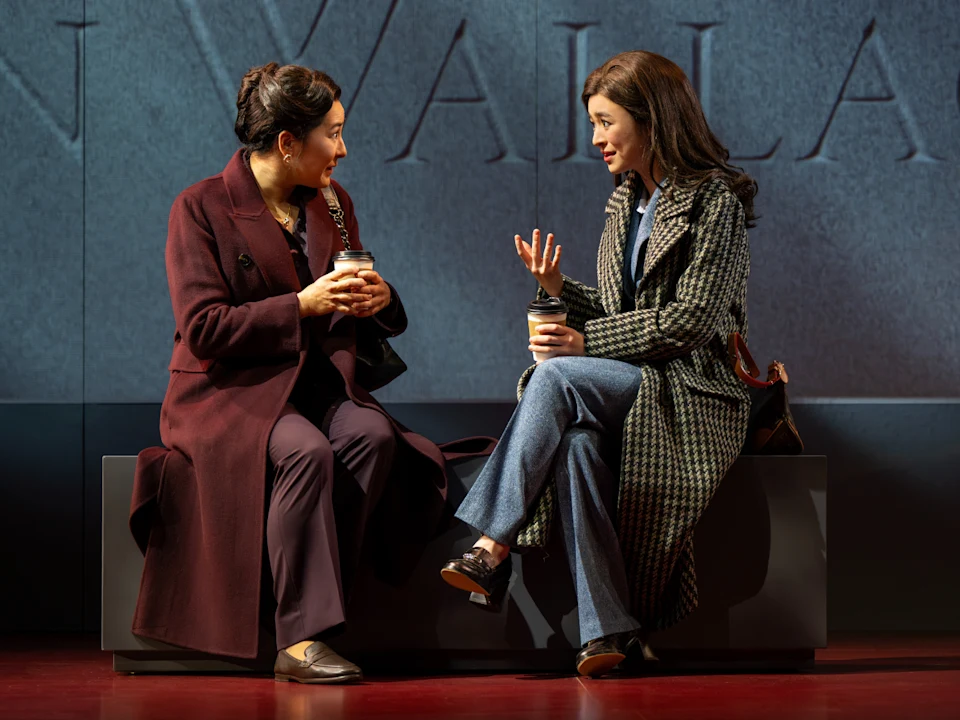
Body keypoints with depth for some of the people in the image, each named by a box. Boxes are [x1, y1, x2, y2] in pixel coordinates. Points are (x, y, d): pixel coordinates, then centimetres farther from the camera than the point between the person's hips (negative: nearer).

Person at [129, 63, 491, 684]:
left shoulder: (331, 203, 13)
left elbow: (362, 324, 21)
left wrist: (379, 301, -4)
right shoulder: (201, 208, -5)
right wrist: (303, 305, -19)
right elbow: (203, 330, -13)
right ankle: (301, 641, -33)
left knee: (373, 436, -29)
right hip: (231, 389, -5)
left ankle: (311, 611, -30)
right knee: (306, 452, -35)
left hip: (319, 382, 5)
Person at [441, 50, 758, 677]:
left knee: (558, 375, -30)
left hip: (696, 393, -6)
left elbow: (692, 319, -15)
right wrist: (560, 290, 2)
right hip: (633, 386, 6)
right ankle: (607, 630, -34)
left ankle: (492, 549, -31)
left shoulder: (714, 200, -7)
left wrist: (587, 341, -16)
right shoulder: (625, 202, 18)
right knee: (579, 440, -31)